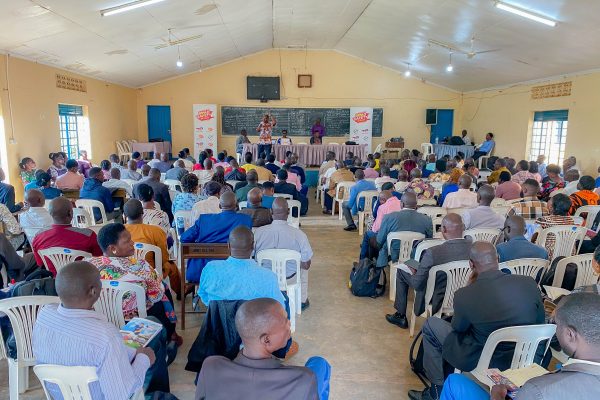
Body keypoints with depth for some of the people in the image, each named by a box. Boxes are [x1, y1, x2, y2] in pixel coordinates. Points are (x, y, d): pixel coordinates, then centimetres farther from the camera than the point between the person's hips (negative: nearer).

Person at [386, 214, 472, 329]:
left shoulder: (433, 252, -31)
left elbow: (417, 284, -22)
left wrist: (414, 272, 2)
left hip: (439, 302, -5)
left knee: (401, 271, 13)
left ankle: (400, 316, 28)